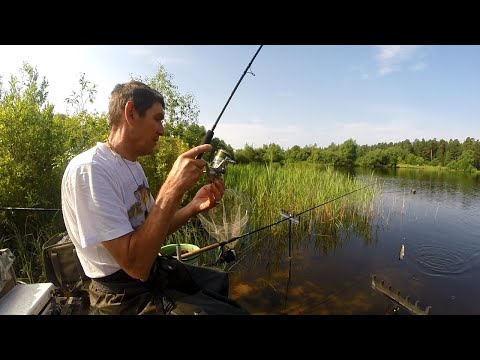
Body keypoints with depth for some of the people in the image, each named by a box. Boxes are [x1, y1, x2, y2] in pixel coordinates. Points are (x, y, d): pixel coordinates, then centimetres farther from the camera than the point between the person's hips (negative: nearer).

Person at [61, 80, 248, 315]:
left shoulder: (132, 164, 5)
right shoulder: (89, 170, -25)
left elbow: (154, 228, 7)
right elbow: (136, 266, -30)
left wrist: (194, 207, -9)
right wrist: (173, 188, -31)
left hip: (157, 269, 9)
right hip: (127, 295, -8)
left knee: (224, 283, 23)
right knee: (232, 310, -5)